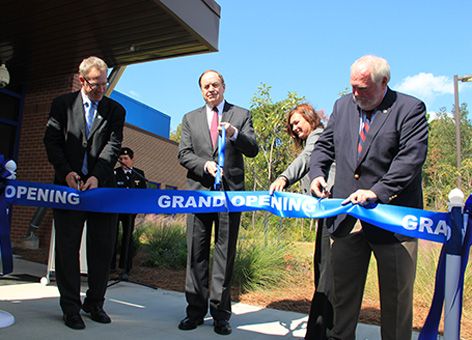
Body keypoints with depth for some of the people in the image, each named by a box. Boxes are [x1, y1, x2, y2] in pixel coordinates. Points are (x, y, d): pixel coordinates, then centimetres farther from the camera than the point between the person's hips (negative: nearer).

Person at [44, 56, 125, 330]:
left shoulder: (116, 110, 8)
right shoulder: (62, 104, 8)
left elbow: (113, 146, -2)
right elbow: (52, 141, 3)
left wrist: (97, 177, -16)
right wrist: (66, 171, -12)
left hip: (102, 186, 1)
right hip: (69, 185, -1)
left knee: (103, 247, 6)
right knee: (67, 247, 3)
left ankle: (95, 303, 22)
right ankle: (71, 307, 14)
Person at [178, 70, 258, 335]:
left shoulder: (241, 115, 9)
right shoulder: (190, 118, 15)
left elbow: (253, 150, -2)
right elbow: (184, 154, 7)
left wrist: (235, 133, -21)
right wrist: (205, 164, -12)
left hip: (230, 191, -2)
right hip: (199, 191, 2)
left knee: (226, 253, 1)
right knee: (197, 252, 5)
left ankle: (220, 313, 10)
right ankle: (196, 310, 14)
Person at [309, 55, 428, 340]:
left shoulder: (410, 109, -5)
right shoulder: (343, 105, 11)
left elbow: (411, 158, -15)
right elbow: (325, 145, 16)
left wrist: (377, 191, -25)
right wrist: (317, 173, -3)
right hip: (347, 217, 4)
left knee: (397, 294, 9)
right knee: (342, 290, 13)